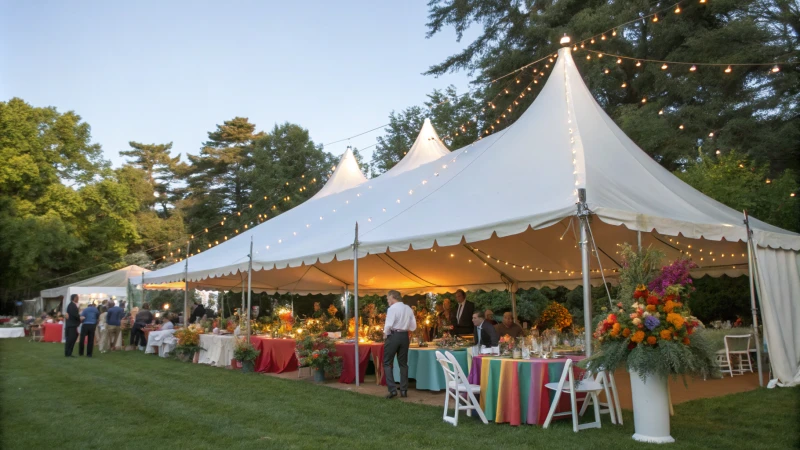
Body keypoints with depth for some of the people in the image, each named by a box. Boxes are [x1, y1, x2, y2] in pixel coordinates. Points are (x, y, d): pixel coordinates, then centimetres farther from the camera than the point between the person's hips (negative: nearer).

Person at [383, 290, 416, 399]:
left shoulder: (392, 308, -11)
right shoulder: (408, 308, 7)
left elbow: (388, 325, -19)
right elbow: (413, 327, 9)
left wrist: (385, 335, -3)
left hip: (393, 336, -6)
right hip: (404, 336, 6)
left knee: (387, 363, 4)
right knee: (403, 363, 14)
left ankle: (392, 390, -3)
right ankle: (404, 390, 15)